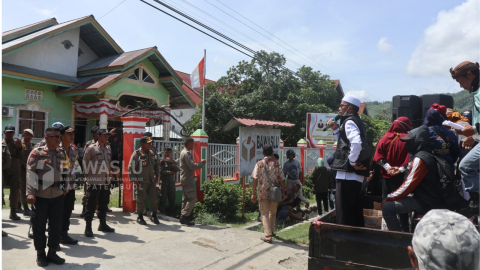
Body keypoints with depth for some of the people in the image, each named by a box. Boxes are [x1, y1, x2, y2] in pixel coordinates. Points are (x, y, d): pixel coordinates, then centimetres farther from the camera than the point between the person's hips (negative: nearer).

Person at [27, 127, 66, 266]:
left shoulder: (61, 154, 10)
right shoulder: (37, 153, -6)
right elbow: (30, 173, -11)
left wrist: (65, 188, 13)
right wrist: (30, 193, -17)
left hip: (58, 195, 4)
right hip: (40, 195, -4)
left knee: (56, 225, 8)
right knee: (39, 226, 6)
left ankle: (52, 253, 21)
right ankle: (40, 254, 20)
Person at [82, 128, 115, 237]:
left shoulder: (108, 149, 11)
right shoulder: (91, 148, -7)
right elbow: (85, 162, -3)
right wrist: (88, 174, 0)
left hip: (106, 181, 6)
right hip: (94, 181, -6)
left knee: (103, 204, 15)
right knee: (91, 205, -2)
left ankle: (103, 224, 28)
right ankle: (88, 227, 7)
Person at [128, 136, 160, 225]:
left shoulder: (151, 153, 9)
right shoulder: (136, 153, -10)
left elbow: (156, 164, 24)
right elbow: (131, 167, -12)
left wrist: (156, 175, 20)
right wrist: (134, 179, -14)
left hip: (151, 180, 6)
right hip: (141, 181, -6)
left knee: (154, 198, 7)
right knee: (141, 199, 3)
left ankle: (153, 216, 21)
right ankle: (140, 217, 18)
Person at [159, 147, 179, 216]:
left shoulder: (173, 162, 13)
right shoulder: (161, 162, 0)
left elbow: (177, 170, -3)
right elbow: (161, 172, -12)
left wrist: (171, 162, -13)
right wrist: (171, 172, -6)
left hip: (171, 182, 4)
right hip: (163, 182, -4)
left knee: (172, 198, 6)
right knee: (163, 199, -4)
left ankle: (171, 213, 15)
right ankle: (162, 212, 5)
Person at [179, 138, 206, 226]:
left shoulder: (184, 152, 17)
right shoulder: (186, 153, -16)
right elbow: (192, 166, -22)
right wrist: (201, 163, -10)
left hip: (185, 179, 11)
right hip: (188, 179, -11)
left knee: (186, 198, 13)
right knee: (192, 198, -9)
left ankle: (183, 218, 16)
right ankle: (184, 216, -7)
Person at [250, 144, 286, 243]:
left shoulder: (259, 164, -3)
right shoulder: (276, 163, 0)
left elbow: (255, 179, -9)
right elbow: (282, 179, -2)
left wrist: (253, 194, -6)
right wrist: (283, 193, 7)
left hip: (263, 193, -2)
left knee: (265, 214, 4)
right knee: (273, 213, 20)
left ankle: (268, 235, -3)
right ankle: (271, 231, 35)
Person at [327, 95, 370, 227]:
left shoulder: (349, 122, -11)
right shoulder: (356, 121, 19)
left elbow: (356, 142, -30)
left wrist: (352, 162, -21)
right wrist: (336, 129, 16)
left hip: (348, 172, -10)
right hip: (355, 173, 10)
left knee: (343, 208, -4)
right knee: (354, 207, 17)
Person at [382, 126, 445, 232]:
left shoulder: (420, 159, -18)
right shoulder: (428, 155, 12)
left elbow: (409, 185, -20)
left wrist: (389, 198, -11)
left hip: (425, 203, -10)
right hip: (433, 200, 10)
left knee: (387, 207, -16)